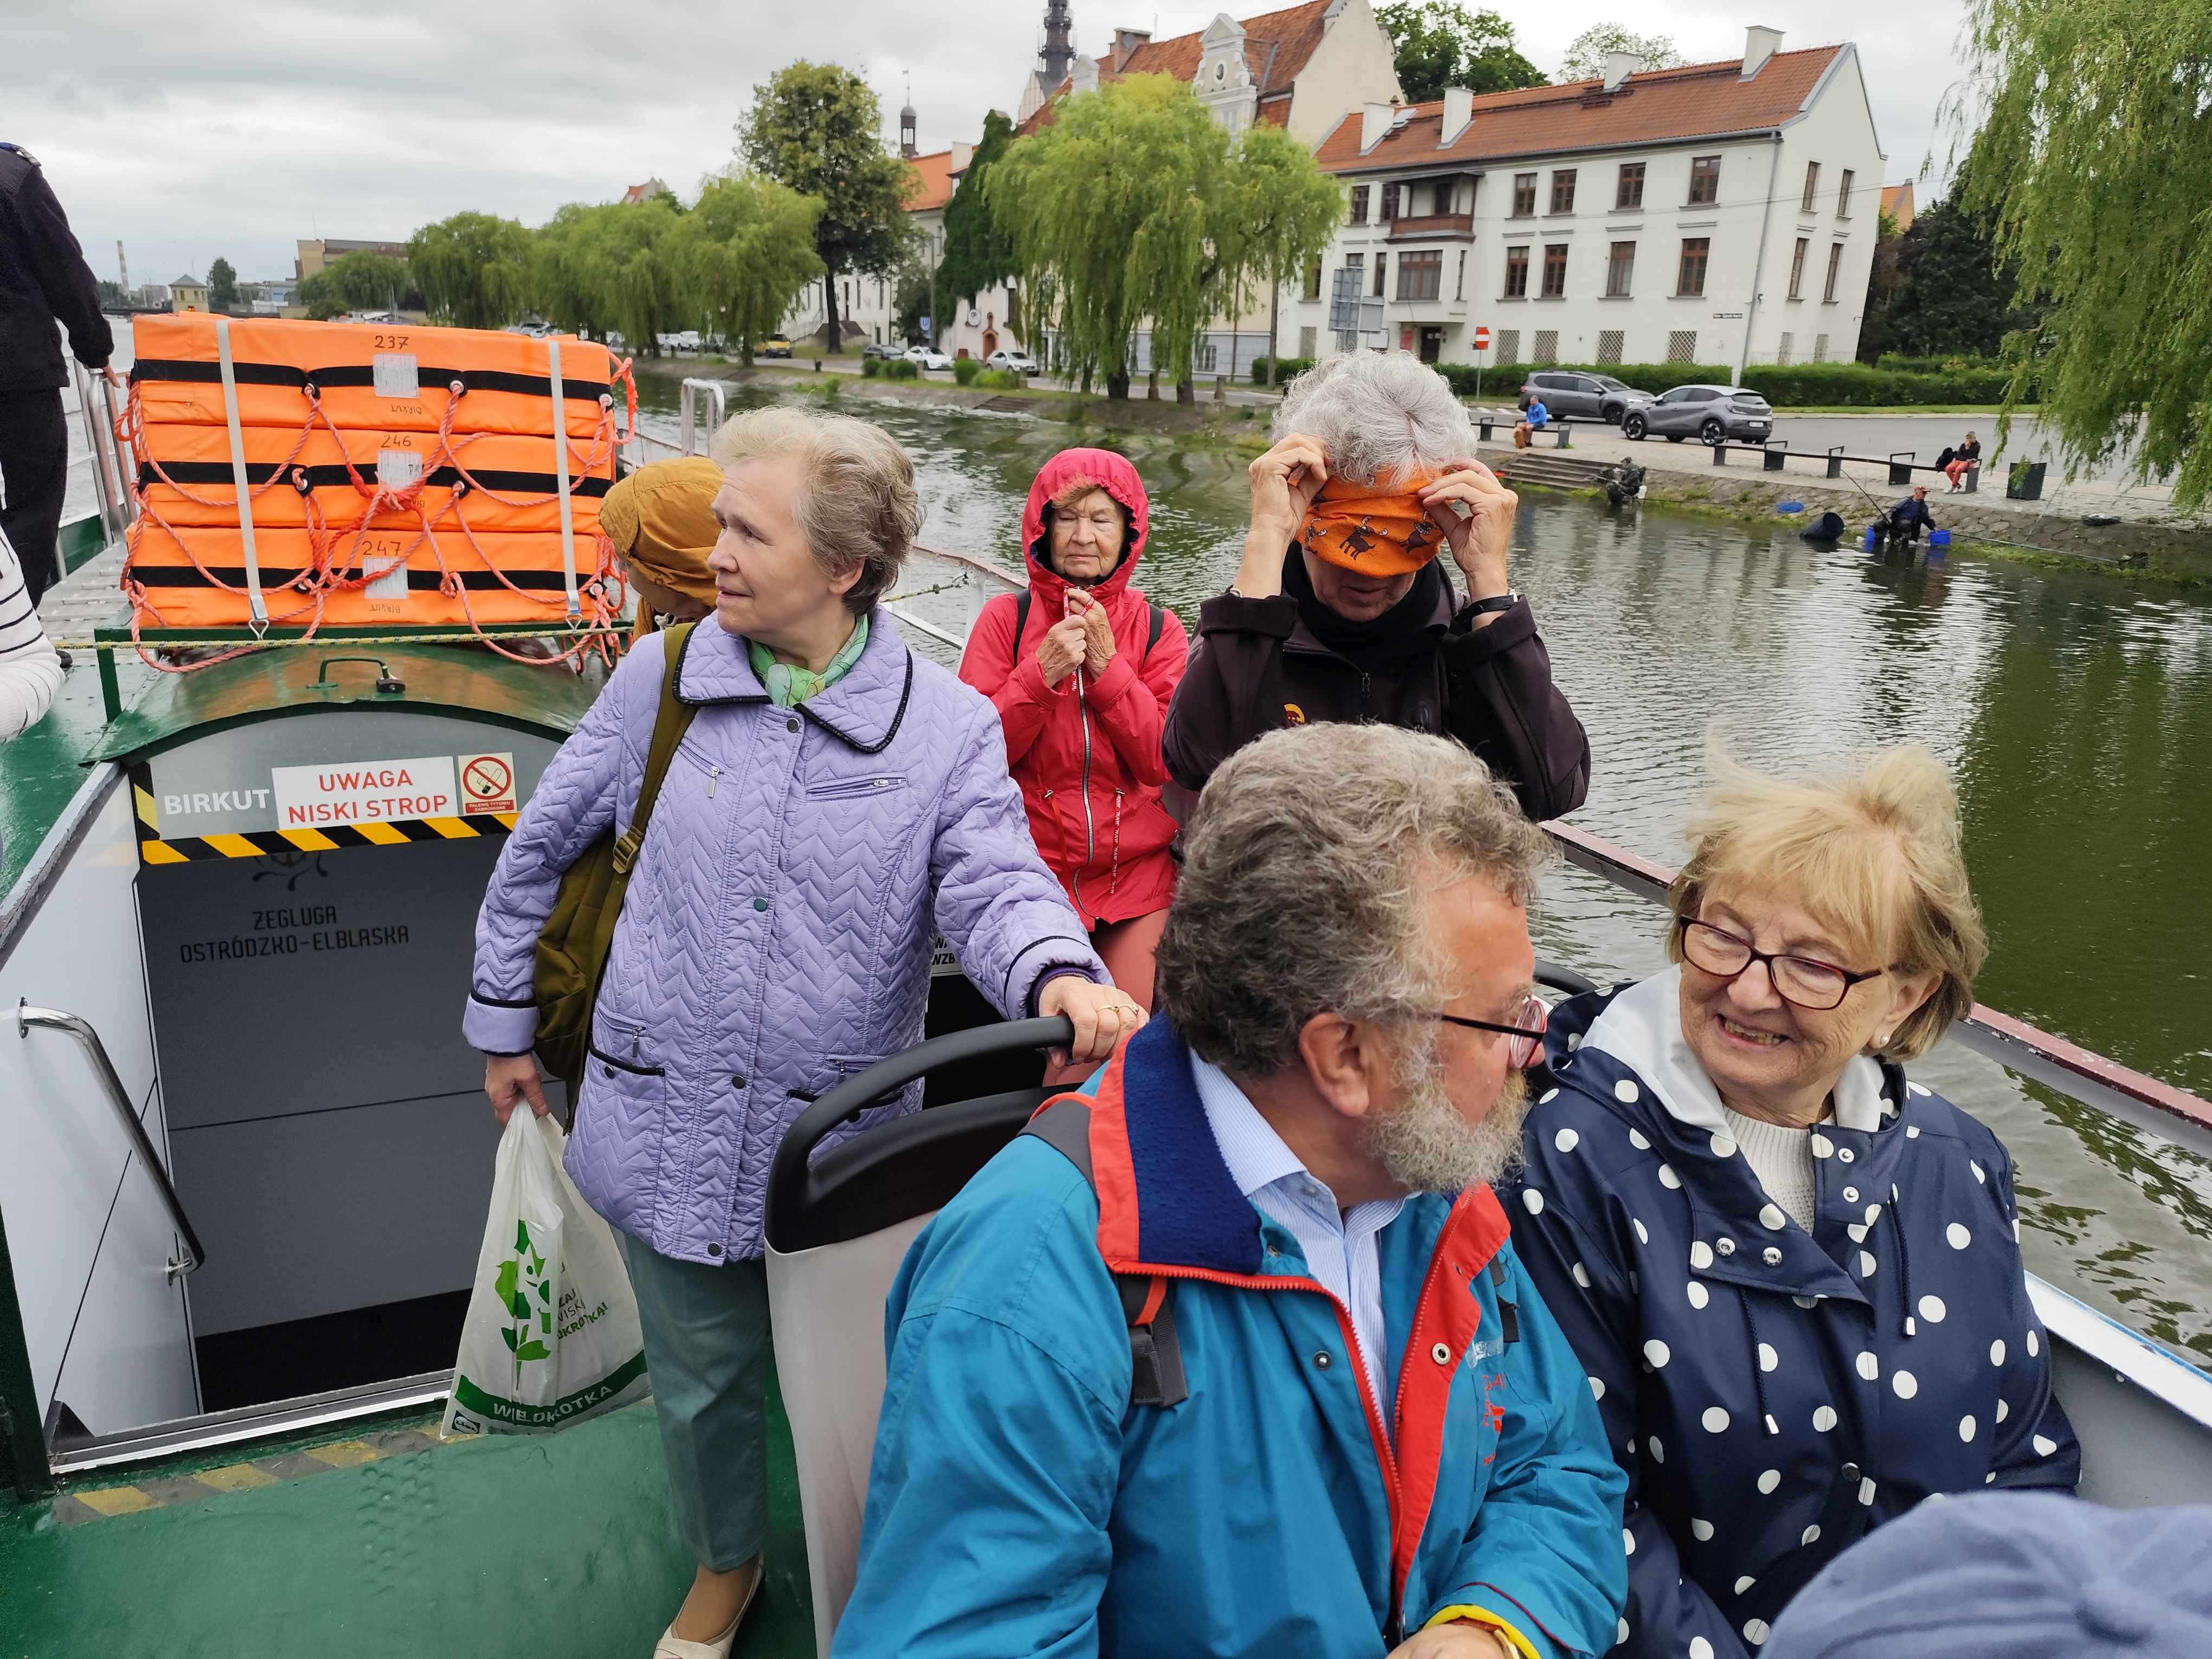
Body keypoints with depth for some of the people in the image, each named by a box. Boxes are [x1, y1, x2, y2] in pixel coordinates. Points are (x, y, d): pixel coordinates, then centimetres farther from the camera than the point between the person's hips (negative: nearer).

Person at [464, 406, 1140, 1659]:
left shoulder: (950, 728, -9)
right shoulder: (661, 677, -2)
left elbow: (997, 884, -19)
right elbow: (543, 846, 9)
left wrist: (1059, 973, -43)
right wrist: (503, 1018, 15)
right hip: (671, 1126, 2)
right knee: (701, 1378, 21)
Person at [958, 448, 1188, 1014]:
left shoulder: (1158, 629, 3)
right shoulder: (1006, 618, 0)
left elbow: (1164, 761, -6)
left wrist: (1106, 661, -13)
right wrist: (1041, 673, -18)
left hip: (1135, 870, 1)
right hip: (1031, 867, -1)